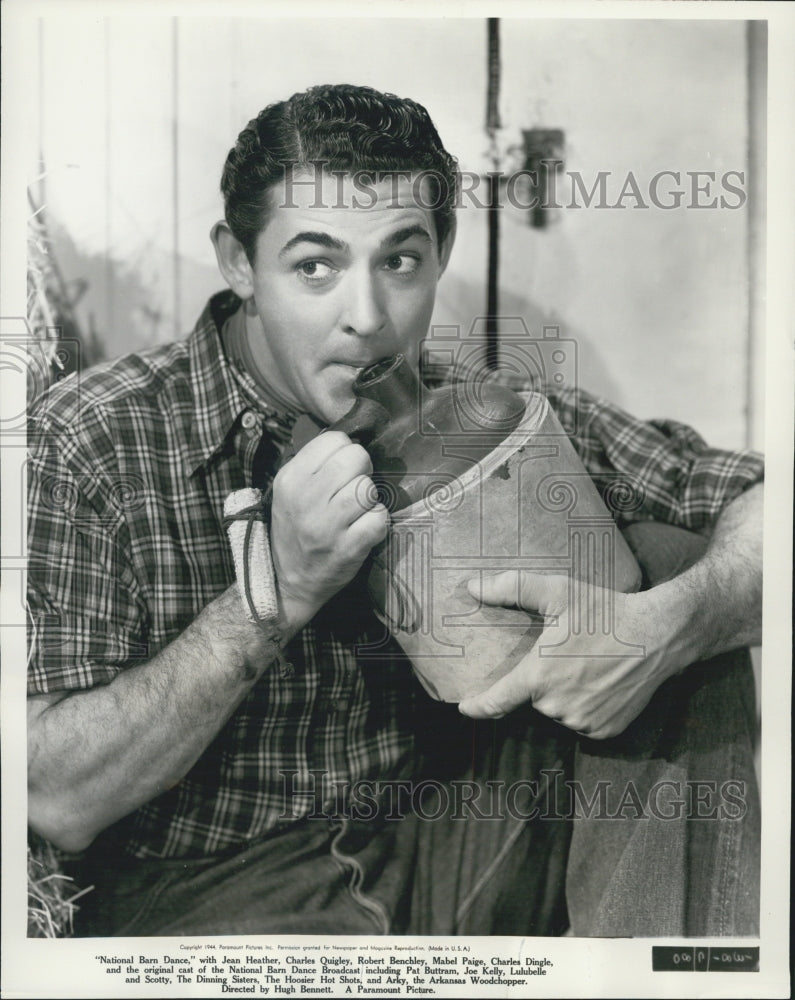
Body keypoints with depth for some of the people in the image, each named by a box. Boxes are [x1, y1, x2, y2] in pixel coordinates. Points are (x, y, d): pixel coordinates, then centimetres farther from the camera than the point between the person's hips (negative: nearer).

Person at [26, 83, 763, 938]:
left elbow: (757, 501, -2)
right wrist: (278, 594, -26)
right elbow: (59, 803, -16)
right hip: (201, 892, -3)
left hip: (445, 854, 4)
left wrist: (667, 623, -24)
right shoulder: (83, 444, -12)